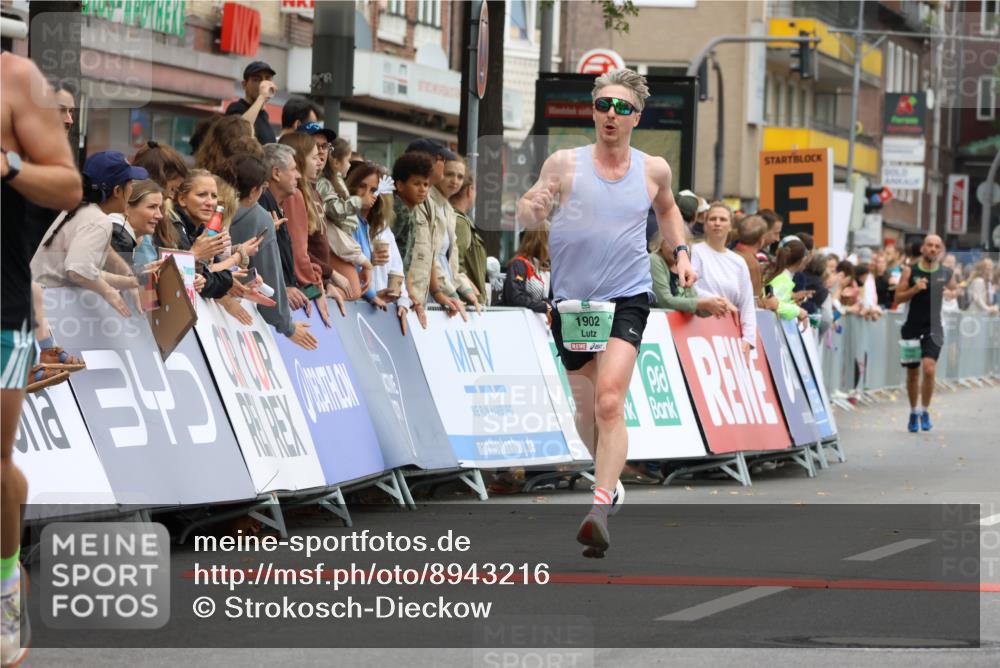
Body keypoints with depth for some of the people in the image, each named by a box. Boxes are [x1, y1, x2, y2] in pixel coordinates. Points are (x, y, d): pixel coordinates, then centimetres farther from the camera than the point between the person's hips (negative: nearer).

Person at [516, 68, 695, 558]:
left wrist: (680, 251, 12)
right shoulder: (565, 164, -1)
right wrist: (533, 208, -26)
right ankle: (610, 477, 42)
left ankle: (599, 509, -28)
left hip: (627, 297, -1)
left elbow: (667, 209, 26)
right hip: (571, 301, 1)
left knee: (609, 402, -19)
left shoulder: (653, 170, 5)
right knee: (586, 408, 12)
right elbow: (526, 217, -3)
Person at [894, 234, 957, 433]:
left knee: (929, 369, -18)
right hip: (912, 327, 1)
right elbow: (898, 298, -4)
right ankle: (914, 412, 29)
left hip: (933, 328, -1)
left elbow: (955, 292, 19)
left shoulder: (946, 273, 2)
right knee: (912, 373, 10)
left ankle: (925, 411, -1)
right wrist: (915, 289, -18)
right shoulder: (910, 271, -2)